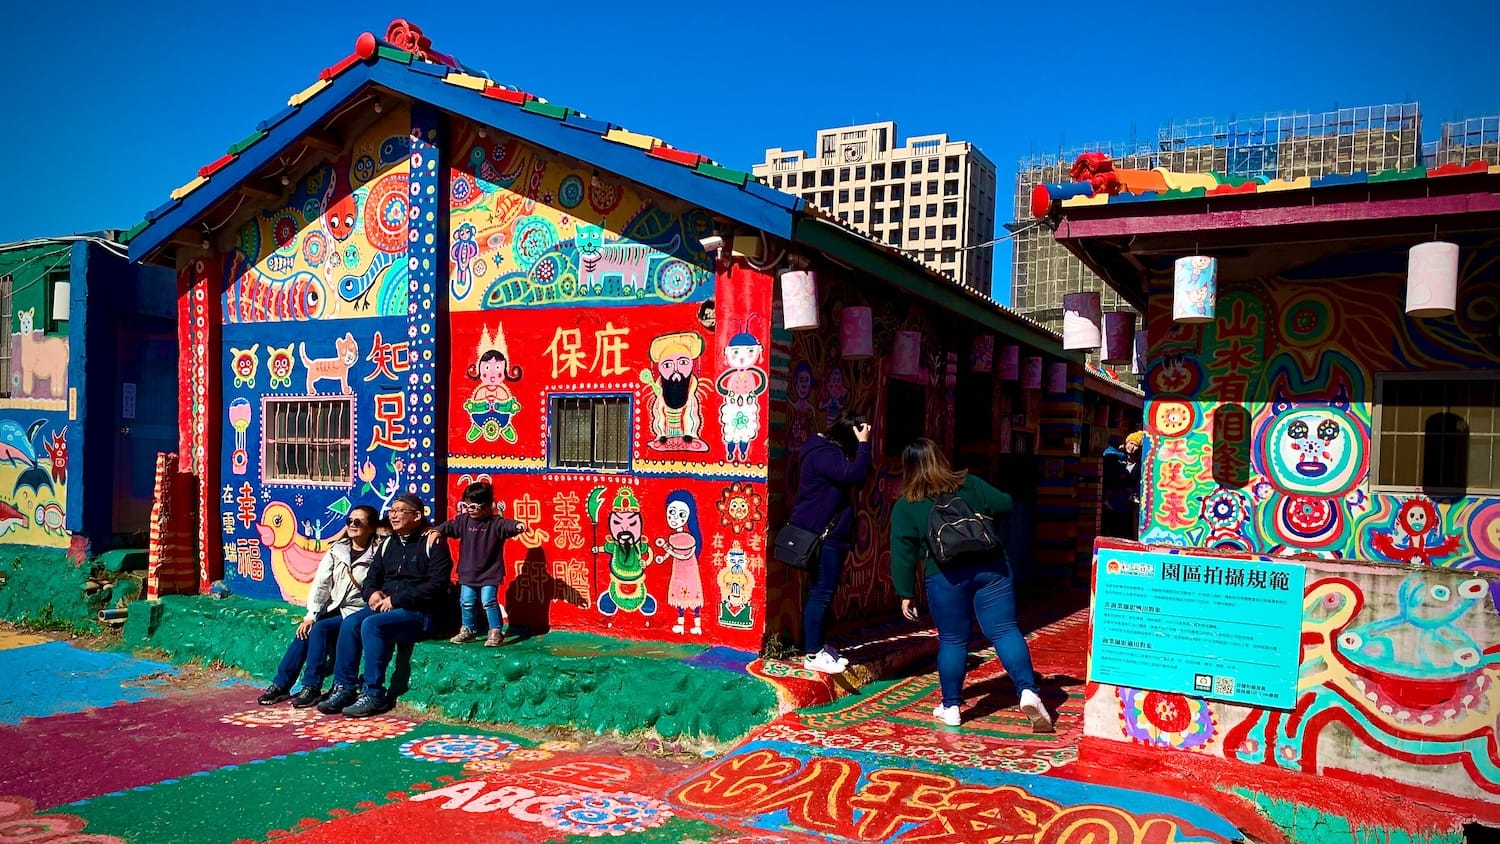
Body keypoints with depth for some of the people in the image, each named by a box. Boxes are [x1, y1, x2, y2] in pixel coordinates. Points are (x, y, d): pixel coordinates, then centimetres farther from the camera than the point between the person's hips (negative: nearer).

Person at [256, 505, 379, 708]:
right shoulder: (336, 550, 7)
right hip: (334, 609, 5)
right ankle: (281, 685, -9)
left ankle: (312, 688, -18)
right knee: (305, 630, -19)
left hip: (356, 614, -5)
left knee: (320, 629, -26)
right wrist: (311, 615, -8)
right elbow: (320, 583, 1)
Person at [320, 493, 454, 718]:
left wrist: (397, 600, -18)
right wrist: (372, 593, -2)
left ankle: (374, 694, -21)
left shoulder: (432, 543, -6)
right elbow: (372, 578, 23)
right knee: (350, 623, -19)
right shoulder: (388, 543, 16)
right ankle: (344, 688, -12)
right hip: (386, 607, 7)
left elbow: (437, 585, -16)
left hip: (419, 612, -7)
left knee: (372, 625, -29)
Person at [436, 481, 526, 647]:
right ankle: (468, 630, 29)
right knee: (467, 602, 12)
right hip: (468, 572, 5)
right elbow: (449, 526, 4)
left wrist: (517, 526, -53)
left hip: (489, 573, -5)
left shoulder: (496, 523, -15)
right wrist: (437, 531, -16)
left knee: (489, 601, -7)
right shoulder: (463, 520, 1)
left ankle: (496, 632, 3)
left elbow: (507, 525, -31)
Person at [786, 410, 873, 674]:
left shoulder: (828, 450, 16)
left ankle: (817, 645, 23)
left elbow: (855, 476, 15)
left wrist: (862, 444, 4)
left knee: (824, 592, 15)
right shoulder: (823, 454, -18)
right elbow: (856, 475, -26)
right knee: (821, 593, -7)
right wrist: (863, 444, -18)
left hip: (829, 534, 11)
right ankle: (813, 655, -2)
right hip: (821, 535, -11)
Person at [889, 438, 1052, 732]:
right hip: (991, 567, 1)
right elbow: (1005, 505, 7)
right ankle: (1029, 691, -13)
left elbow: (903, 554, 2)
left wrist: (906, 594, 7)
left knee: (952, 640, 9)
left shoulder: (905, 507, 4)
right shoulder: (970, 484, 8)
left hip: (947, 575, -1)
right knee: (1004, 630, 1)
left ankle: (950, 707, 17)